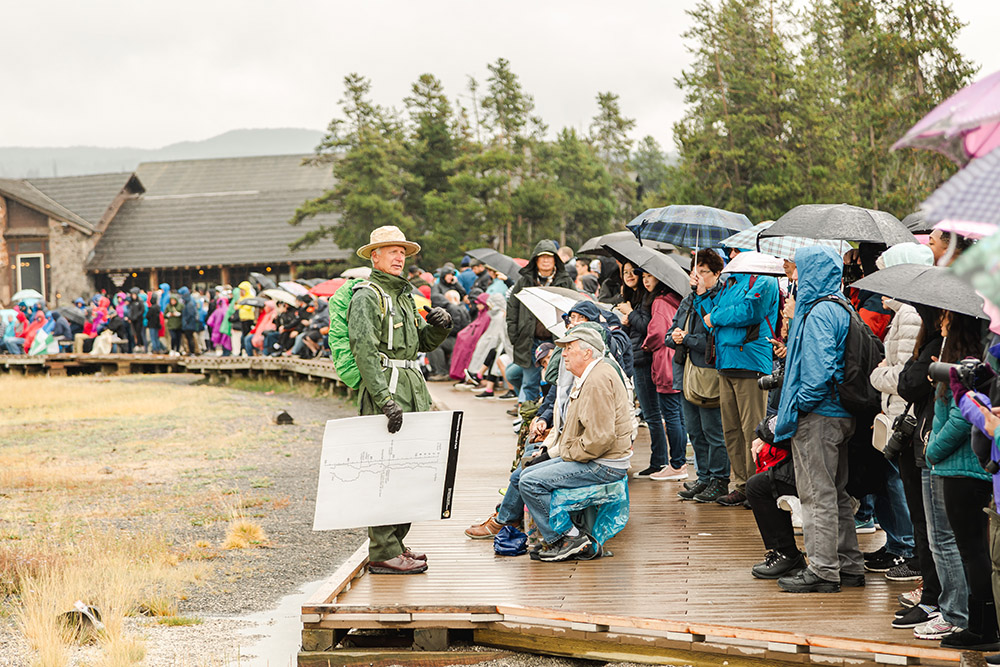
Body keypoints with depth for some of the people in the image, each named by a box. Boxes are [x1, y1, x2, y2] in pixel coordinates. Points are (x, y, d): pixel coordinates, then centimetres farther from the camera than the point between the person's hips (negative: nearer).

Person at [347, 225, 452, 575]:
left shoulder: (404, 295, 20)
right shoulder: (366, 297, -8)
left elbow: (424, 342, 26)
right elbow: (365, 352, -18)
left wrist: (440, 325, 3)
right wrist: (386, 399, -26)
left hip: (412, 389, 9)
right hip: (385, 387, -9)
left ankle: (395, 542, 21)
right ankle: (383, 553, -9)